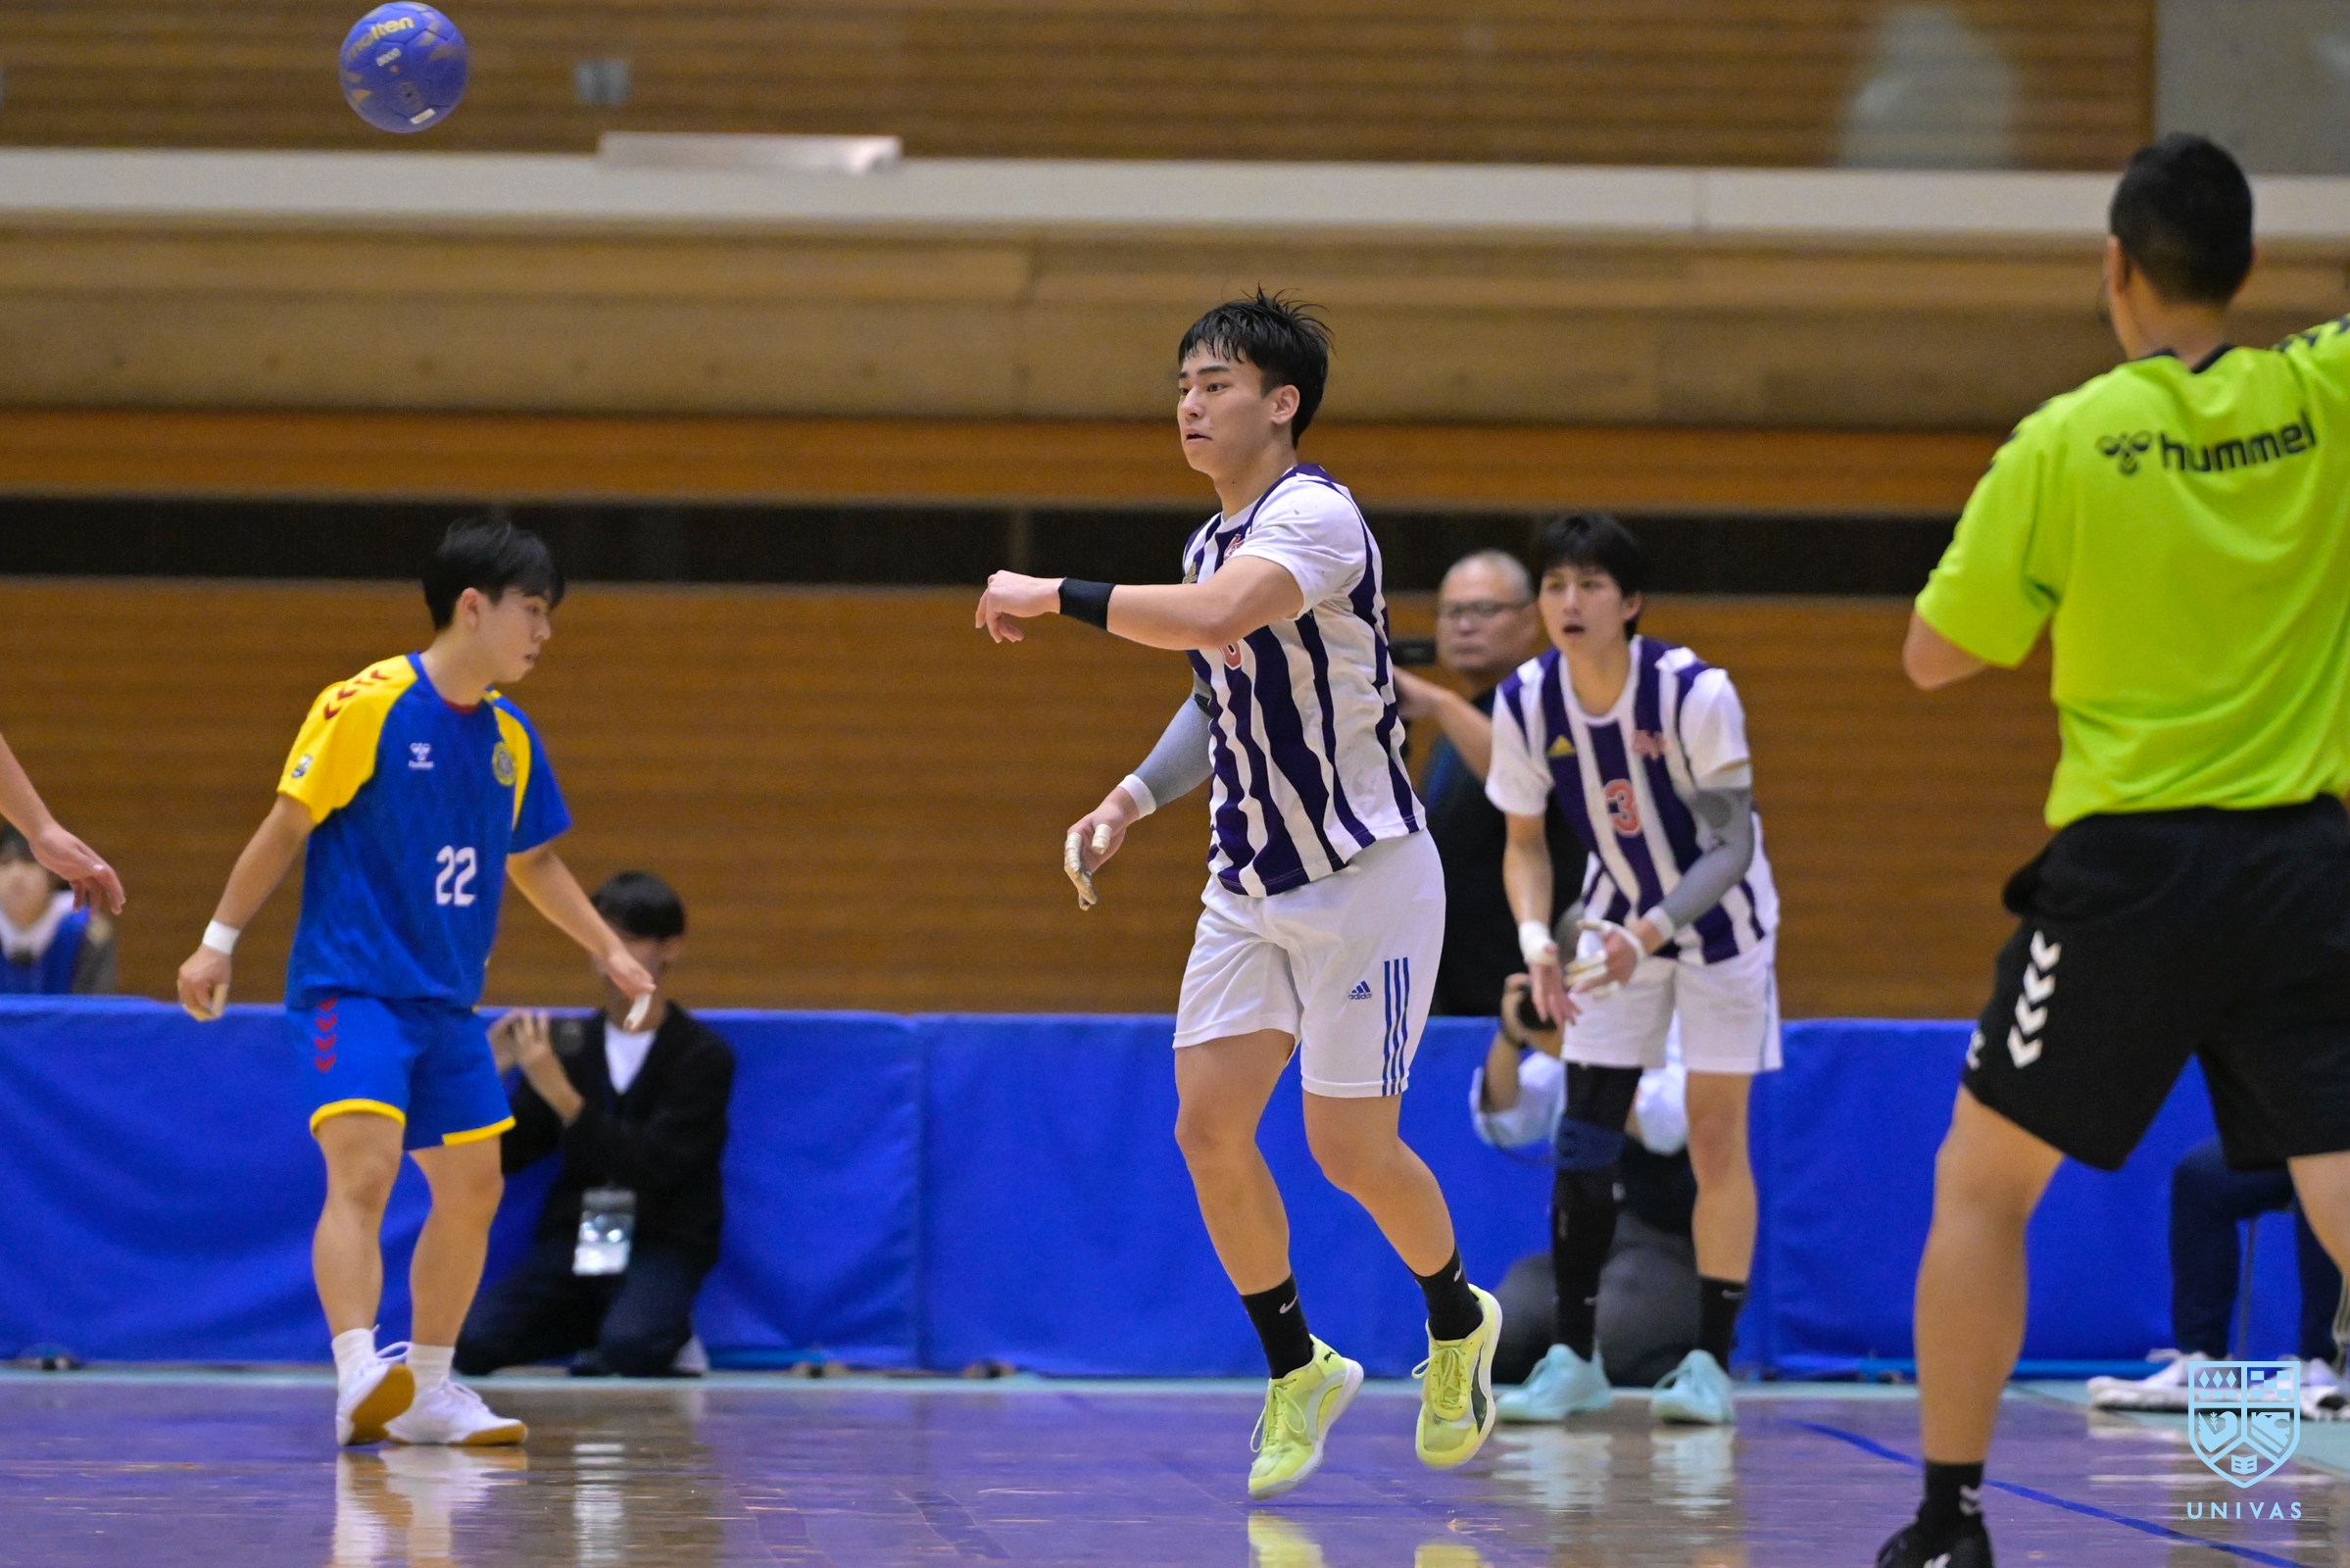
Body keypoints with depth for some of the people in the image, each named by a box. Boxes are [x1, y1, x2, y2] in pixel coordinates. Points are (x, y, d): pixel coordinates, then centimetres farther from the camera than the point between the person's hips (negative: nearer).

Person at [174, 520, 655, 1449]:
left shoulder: (511, 739, 9)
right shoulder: (367, 707, -12)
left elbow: (533, 861, 24)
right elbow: (286, 828, -8)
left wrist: (608, 951, 22)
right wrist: (218, 942, -8)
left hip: (447, 1002, 8)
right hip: (350, 984, -8)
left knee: (472, 1190, 9)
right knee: (364, 1171, -23)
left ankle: (425, 1392, 20)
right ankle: (359, 1382, -33)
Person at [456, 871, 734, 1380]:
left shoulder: (703, 1056, -5)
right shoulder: (570, 1044, 7)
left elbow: (652, 1168, -18)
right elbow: (502, 1157, 9)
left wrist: (560, 1095, -25)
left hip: (664, 1245, -4)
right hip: (574, 1240, 4)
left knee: (630, 1349, -35)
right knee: (474, 1343, -21)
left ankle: (666, 1332, 2)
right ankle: (600, 1323, 6)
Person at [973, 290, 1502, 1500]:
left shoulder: (1313, 515, -19)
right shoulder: (1212, 542, 9)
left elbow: (1216, 618, -38)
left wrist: (1055, 595, -31)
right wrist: (1138, 793, 9)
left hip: (1363, 878, -8)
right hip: (1250, 886, 8)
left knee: (1350, 1147, -4)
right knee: (1208, 1127, -3)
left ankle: (1457, 1322, 24)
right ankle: (1296, 1372, 12)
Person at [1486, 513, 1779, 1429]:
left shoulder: (1695, 693, -28)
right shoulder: (1525, 703, -16)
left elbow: (1733, 846, -25)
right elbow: (1526, 843, -4)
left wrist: (1650, 932, -38)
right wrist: (1536, 939, -22)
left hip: (1720, 923, -3)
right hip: (1618, 923, 4)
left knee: (1715, 1139, -6)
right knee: (1583, 1138, -3)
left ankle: (1711, 1362, -1)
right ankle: (1574, 1355, 6)